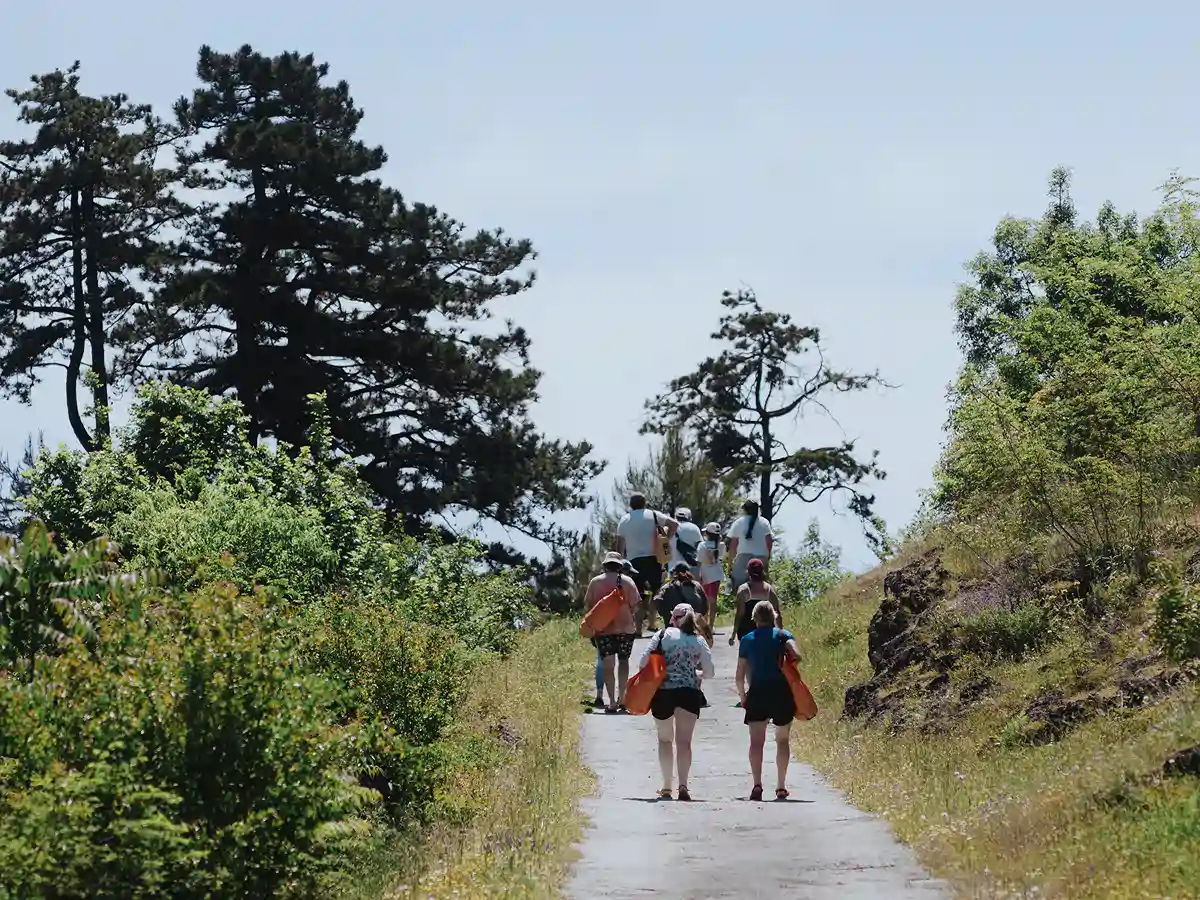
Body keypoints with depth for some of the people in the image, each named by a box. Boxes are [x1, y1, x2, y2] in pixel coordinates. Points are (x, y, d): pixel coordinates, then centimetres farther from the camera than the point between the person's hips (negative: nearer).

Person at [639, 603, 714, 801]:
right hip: (689, 693, 0)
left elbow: (644, 662, -4)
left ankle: (667, 786, 19)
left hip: (662, 691, 0)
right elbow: (709, 672, 4)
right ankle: (683, 785, -22)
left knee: (665, 739, 17)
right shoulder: (699, 642, 6)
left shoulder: (663, 635, 2)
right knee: (684, 740, -5)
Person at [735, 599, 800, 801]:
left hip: (758, 692, -1)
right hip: (783, 692, 1)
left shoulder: (747, 640, 7)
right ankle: (781, 786, 15)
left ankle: (757, 784, -23)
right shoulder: (783, 635, 4)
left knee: (756, 741, -5)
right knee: (782, 740, 15)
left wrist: (742, 695, 19)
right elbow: (797, 655, -14)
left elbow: (739, 675, 5)